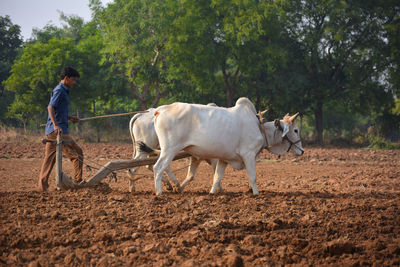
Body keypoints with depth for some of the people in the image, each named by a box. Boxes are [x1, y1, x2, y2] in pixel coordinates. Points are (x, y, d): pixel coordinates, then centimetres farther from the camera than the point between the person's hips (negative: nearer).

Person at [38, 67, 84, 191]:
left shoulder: (63, 91, 21)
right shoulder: (59, 90, -10)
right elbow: (50, 107, -21)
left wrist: (69, 118, 21)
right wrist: (56, 125, -31)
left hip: (51, 130, 10)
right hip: (57, 130, -10)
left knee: (49, 158, 8)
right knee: (77, 152, -5)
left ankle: (42, 185, 8)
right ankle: (78, 181, -3)